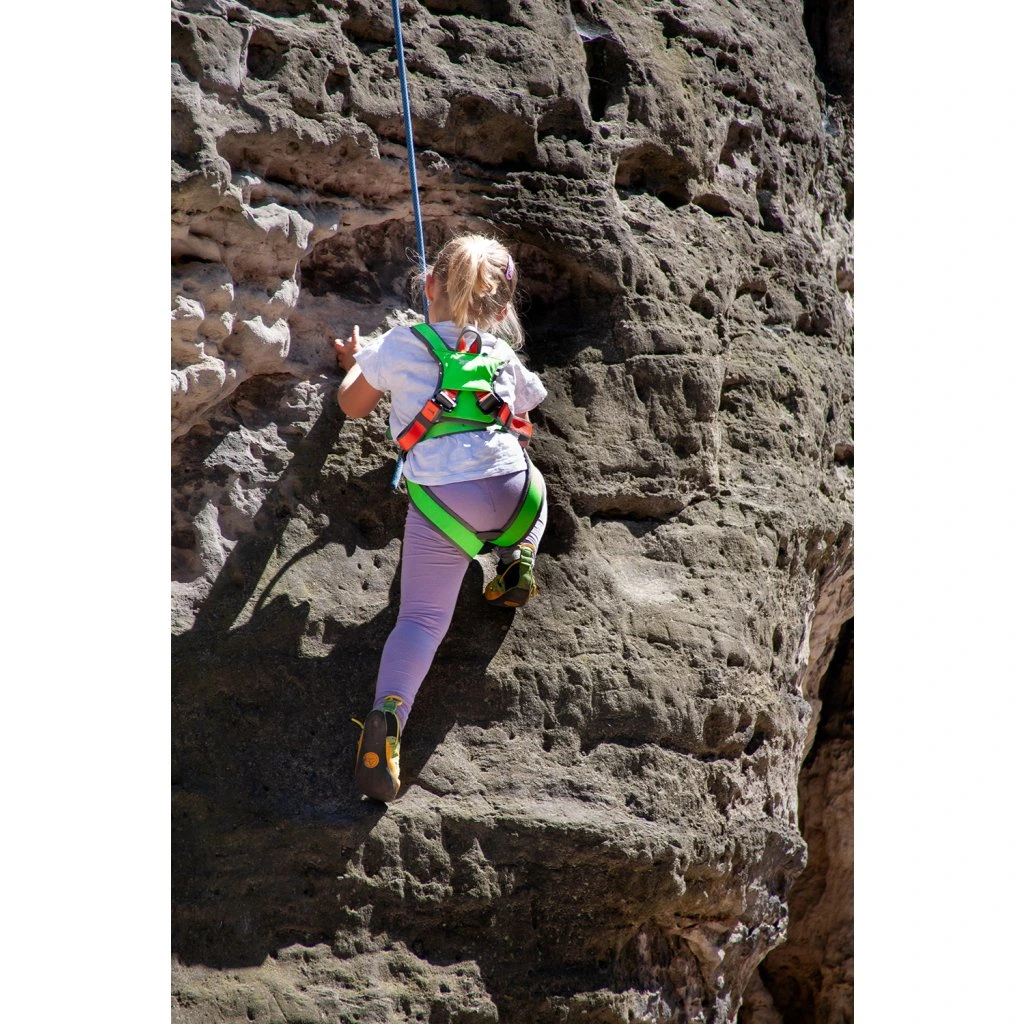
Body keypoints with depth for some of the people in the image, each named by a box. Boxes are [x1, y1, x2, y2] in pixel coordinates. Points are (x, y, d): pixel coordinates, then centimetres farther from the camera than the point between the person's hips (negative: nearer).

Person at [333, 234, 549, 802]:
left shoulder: (398, 345, 13)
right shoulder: (503, 357, 20)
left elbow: (352, 405, 27)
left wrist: (353, 363, 48)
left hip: (438, 503, -2)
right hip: (508, 492, 2)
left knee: (422, 617, 2)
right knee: (530, 487, 39)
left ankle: (387, 713, -21)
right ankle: (518, 557, 15)